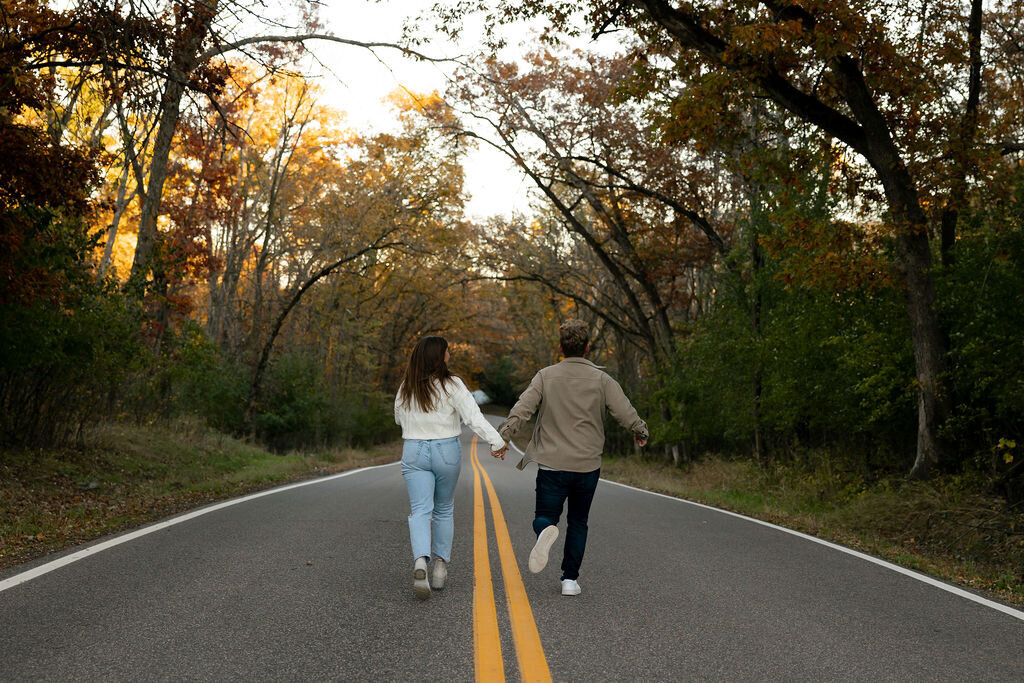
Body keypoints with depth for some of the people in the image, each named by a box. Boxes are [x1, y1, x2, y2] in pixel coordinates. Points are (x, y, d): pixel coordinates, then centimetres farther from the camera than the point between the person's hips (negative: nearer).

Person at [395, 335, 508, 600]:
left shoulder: (406, 389, 3)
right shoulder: (451, 385, -10)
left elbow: (399, 419, 16)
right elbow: (474, 416, -19)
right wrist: (496, 441, -22)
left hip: (413, 452, 2)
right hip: (447, 451, -1)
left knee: (420, 511, -4)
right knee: (444, 509, 16)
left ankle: (420, 562, -27)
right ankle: (440, 565, 18)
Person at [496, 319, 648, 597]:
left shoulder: (546, 376, 0)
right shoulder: (601, 379, -2)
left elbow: (521, 409, -9)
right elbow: (627, 414, -4)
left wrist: (502, 438, -4)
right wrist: (640, 432, 15)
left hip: (552, 463, -1)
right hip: (587, 466, 1)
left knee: (544, 516, 10)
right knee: (578, 522, 17)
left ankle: (546, 531, -25)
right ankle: (570, 579, 14)